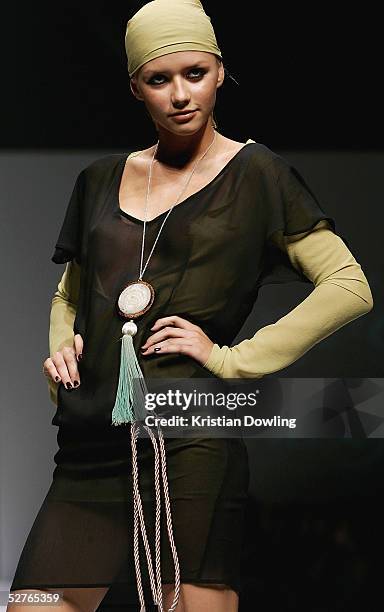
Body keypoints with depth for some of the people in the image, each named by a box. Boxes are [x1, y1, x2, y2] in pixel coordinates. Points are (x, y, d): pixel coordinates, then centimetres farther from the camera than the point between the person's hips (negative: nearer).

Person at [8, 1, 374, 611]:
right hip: (89, 452, 5)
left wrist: (232, 359, -8)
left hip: (191, 444, -4)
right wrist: (61, 348, 8)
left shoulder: (256, 174, 3)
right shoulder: (102, 179, 16)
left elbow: (351, 287, -4)